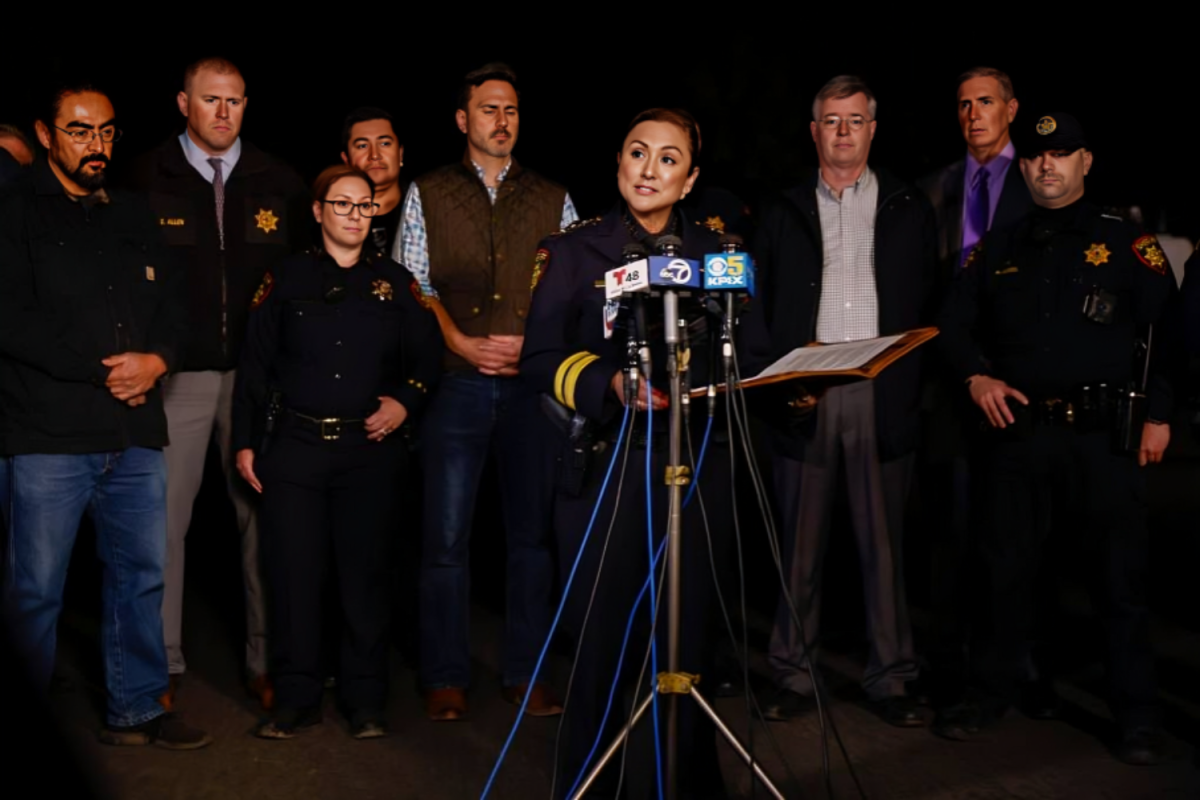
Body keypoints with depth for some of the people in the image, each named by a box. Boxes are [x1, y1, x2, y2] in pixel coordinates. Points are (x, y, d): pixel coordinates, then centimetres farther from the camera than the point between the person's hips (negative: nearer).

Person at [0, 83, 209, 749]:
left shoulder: (132, 215, 18)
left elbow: (171, 301, 15)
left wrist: (155, 360, -5)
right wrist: (104, 368, -11)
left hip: (135, 432, 5)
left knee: (140, 575, 10)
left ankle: (136, 710, 23)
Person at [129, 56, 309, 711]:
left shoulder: (278, 183, 7)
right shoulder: (148, 178, 2)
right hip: (177, 376, -1)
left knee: (264, 516, 4)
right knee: (163, 519, 3)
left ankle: (266, 659, 15)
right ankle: (162, 665, 16)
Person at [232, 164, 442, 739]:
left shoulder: (394, 281, 9)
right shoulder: (286, 278, 6)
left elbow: (427, 357, 11)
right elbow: (254, 365, 6)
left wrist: (406, 402, -8)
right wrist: (245, 442, 2)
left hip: (370, 450, 1)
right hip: (295, 447, 0)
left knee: (365, 574, 4)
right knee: (294, 574, 1)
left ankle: (365, 701, 16)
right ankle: (296, 698, 14)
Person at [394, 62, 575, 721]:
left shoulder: (554, 201, 12)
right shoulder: (427, 195, 9)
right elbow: (412, 285, 4)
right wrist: (462, 344, -9)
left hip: (535, 383, 2)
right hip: (456, 384, -1)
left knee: (532, 531, 5)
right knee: (447, 535, -1)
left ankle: (525, 673, 17)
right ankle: (445, 678, 13)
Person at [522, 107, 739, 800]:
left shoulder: (716, 252, 12)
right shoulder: (575, 251, 5)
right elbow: (541, 359, 0)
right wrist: (610, 383, -16)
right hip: (606, 465, -2)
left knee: (689, 636, 6)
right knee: (602, 639, 1)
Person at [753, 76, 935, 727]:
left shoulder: (909, 210, 12)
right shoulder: (784, 213, 13)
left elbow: (926, 306, 7)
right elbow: (762, 308, 10)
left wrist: (907, 379, -3)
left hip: (882, 394, 0)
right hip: (804, 393, 1)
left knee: (883, 541, 4)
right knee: (800, 543, 4)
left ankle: (890, 678, 13)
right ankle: (793, 674, 13)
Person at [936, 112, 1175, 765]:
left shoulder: (1127, 243, 3)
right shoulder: (996, 250, 13)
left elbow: (1166, 331, -1)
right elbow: (954, 324, 14)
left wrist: (1159, 414, -7)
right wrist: (976, 376, -3)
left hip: (1103, 434, -3)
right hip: (1017, 430, 3)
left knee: (1121, 575, 3)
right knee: (1007, 570, 10)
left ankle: (1137, 717, 15)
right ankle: (993, 692, 24)